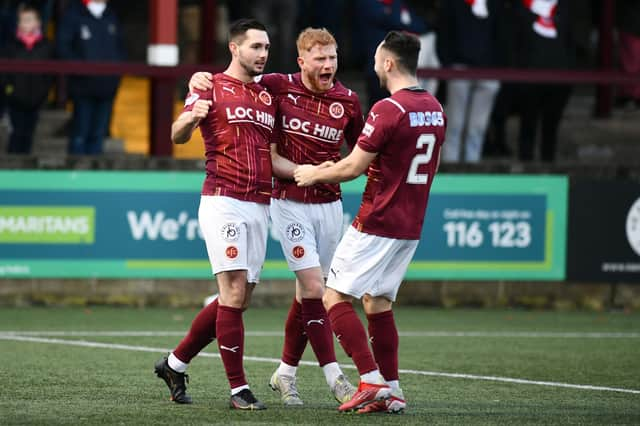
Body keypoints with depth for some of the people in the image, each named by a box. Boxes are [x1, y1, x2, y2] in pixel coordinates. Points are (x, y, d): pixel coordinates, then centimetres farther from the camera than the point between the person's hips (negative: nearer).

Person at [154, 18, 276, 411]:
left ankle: (175, 363, 22)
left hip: (259, 207, 7)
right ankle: (238, 388, -10)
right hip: (224, 201, -7)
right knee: (234, 294, -13)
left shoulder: (268, 96, 17)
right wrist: (191, 117, -29)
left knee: (238, 300, 7)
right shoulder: (212, 87, -1)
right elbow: (178, 136, -8)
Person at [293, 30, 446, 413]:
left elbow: (353, 167, -15)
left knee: (336, 297, -1)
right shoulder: (435, 109, 9)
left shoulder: (389, 109, -18)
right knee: (378, 302, 15)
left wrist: (315, 174, 2)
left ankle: (372, 381, -11)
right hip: (411, 227, 8)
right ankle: (391, 391, 10)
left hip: (377, 224, -8)